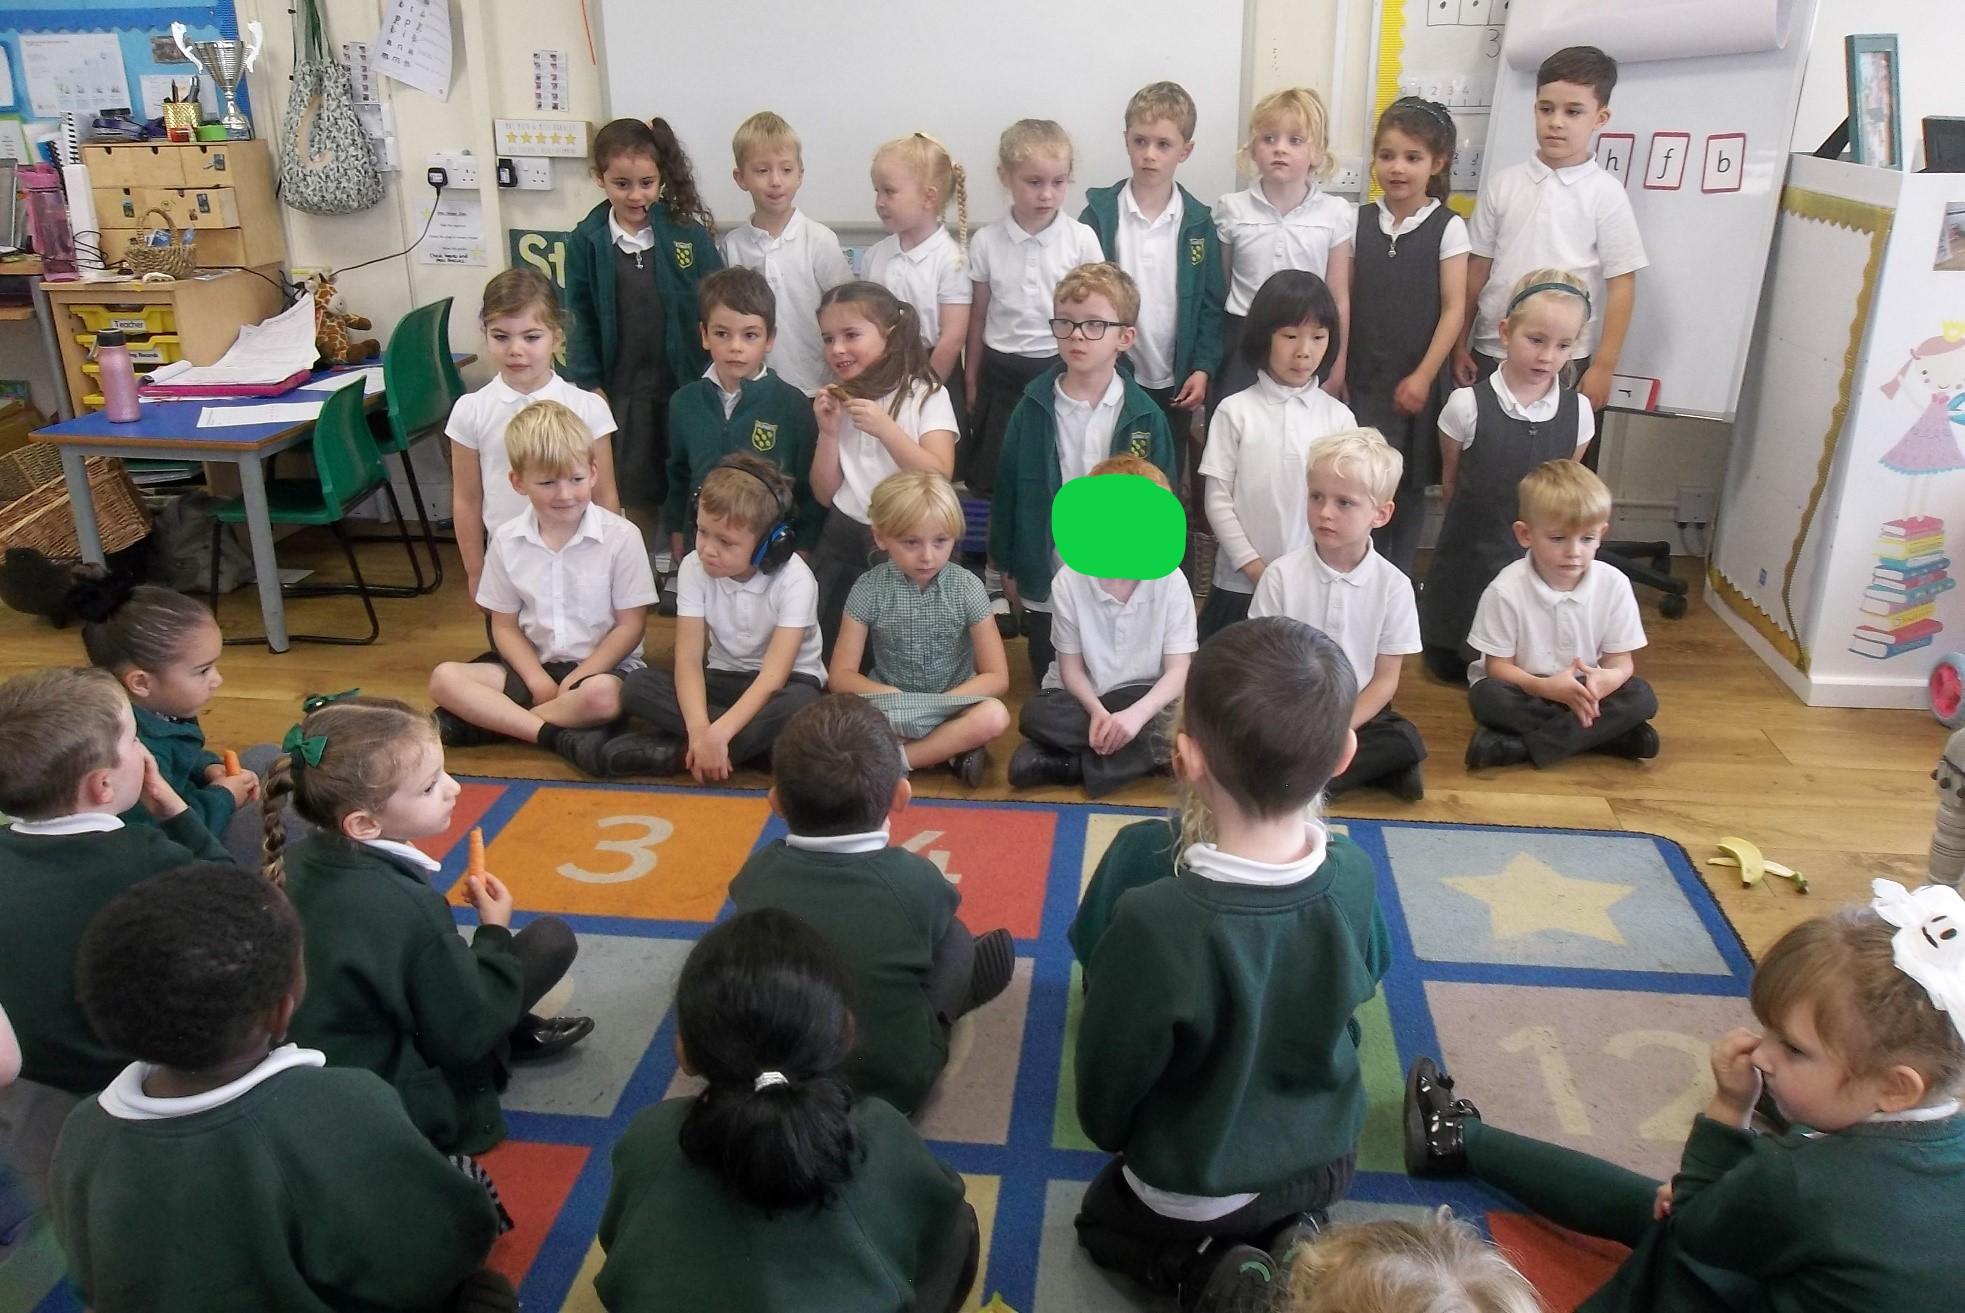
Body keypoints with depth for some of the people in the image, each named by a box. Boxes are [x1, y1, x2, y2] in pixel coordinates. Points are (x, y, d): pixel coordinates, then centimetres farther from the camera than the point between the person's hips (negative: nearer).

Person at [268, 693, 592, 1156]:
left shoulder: (295, 862, -9)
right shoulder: (407, 910, -30)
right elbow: (467, 1035, -20)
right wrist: (496, 934, -8)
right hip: (396, 1103, -7)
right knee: (551, 938, -5)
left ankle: (511, 1031, 25)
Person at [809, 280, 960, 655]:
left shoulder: (927, 395, -7)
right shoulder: (837, 401, 7)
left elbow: (939, 478, -17)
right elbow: (825, 494, 6)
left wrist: (885, 428, -24)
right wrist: (829, 433, -8)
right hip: (843, 541, 4)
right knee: (828, 654, 10)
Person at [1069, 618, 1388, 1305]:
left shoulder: (1153, 923, -37)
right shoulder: (1356, 875, -22)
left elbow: (1105, 1090, -20)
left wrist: (1112, 1139, 4)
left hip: (1194, 1190, -3)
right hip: (1328, 1161, 4)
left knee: (1102, 1217, 28)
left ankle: (1209, 1269, 2)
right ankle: (1290, 1242, 9)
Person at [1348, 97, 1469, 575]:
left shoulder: (1447, 227, -4)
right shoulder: (1358, 221, 4)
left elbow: (1453, 309, -6)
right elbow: (1343, 301, 6)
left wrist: (1423, 376, -11)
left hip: (1416, 382, -2)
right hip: (1360, 377, 2)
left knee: (1408, 486, 7)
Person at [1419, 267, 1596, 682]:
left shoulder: (1577, 413, -8)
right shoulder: (1467, 404, -15)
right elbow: (1450, 483, -1)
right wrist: (1474, 533, 9)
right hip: (1467, 557, -2)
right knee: (1445, 665, 12)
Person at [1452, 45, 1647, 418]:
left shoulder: (1605, 194, -4)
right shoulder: (1502, 183, 3)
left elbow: (1621, 286, -4)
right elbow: (1477, 269, 7)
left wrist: (1603, 366, -7)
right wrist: (1460, 344, 7)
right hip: (1491, 353, 2)